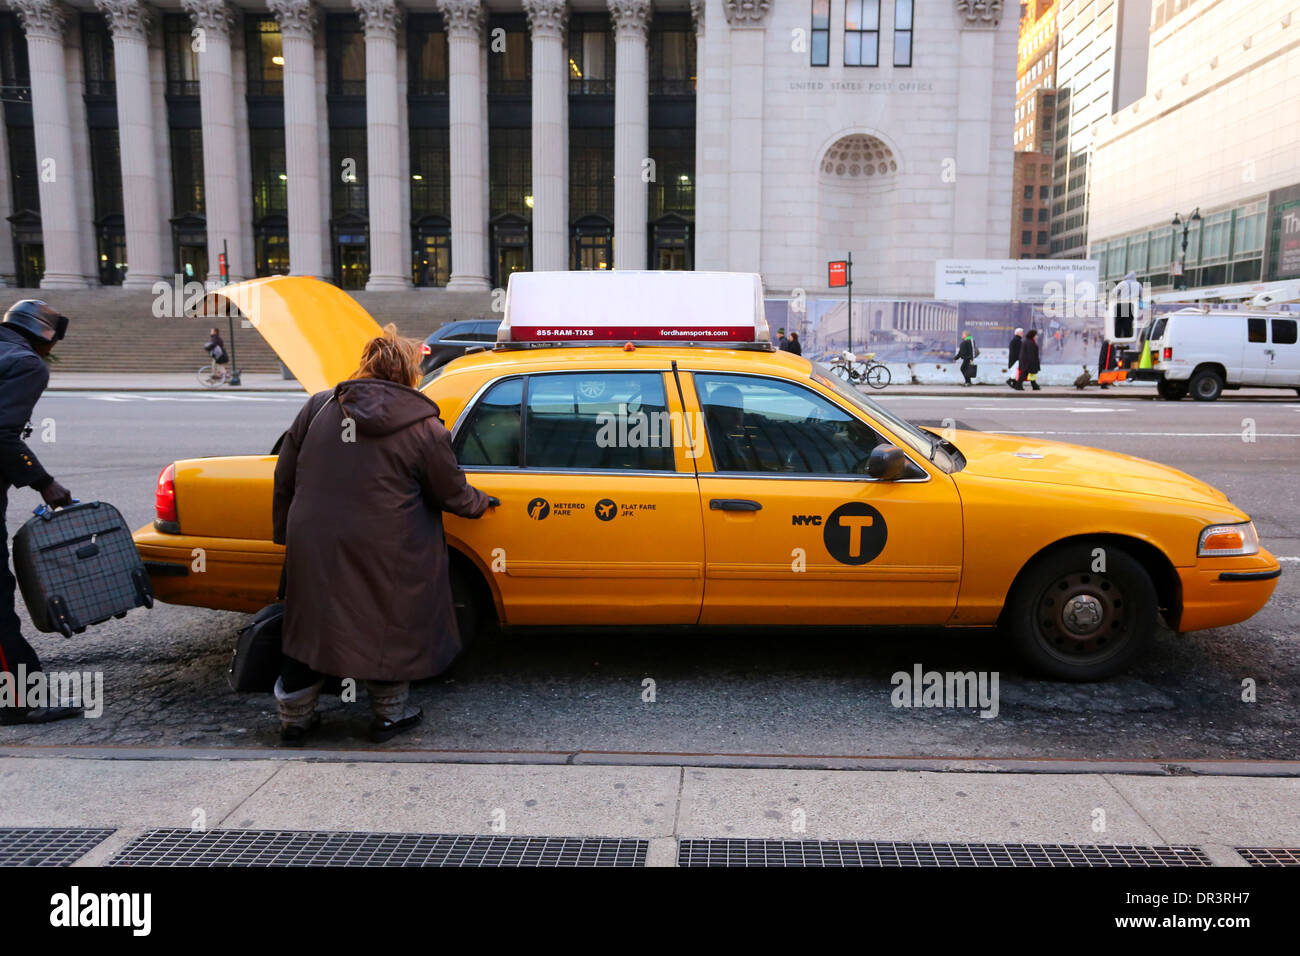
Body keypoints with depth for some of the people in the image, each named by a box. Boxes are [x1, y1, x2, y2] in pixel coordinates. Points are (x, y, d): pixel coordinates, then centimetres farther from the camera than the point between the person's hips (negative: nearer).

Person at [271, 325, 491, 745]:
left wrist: (283, 531, 20)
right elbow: (452, 494, 0)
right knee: (389, 630, 15)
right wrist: (479, 503, 21)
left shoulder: (317, 407, 3)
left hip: (313, 549, 4)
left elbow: (285, 479, 8)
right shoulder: (422, 426, -9)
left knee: (310, 626, 18)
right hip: (382, 558, -4)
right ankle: (389, 715, 29)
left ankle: (294, 718, 31)